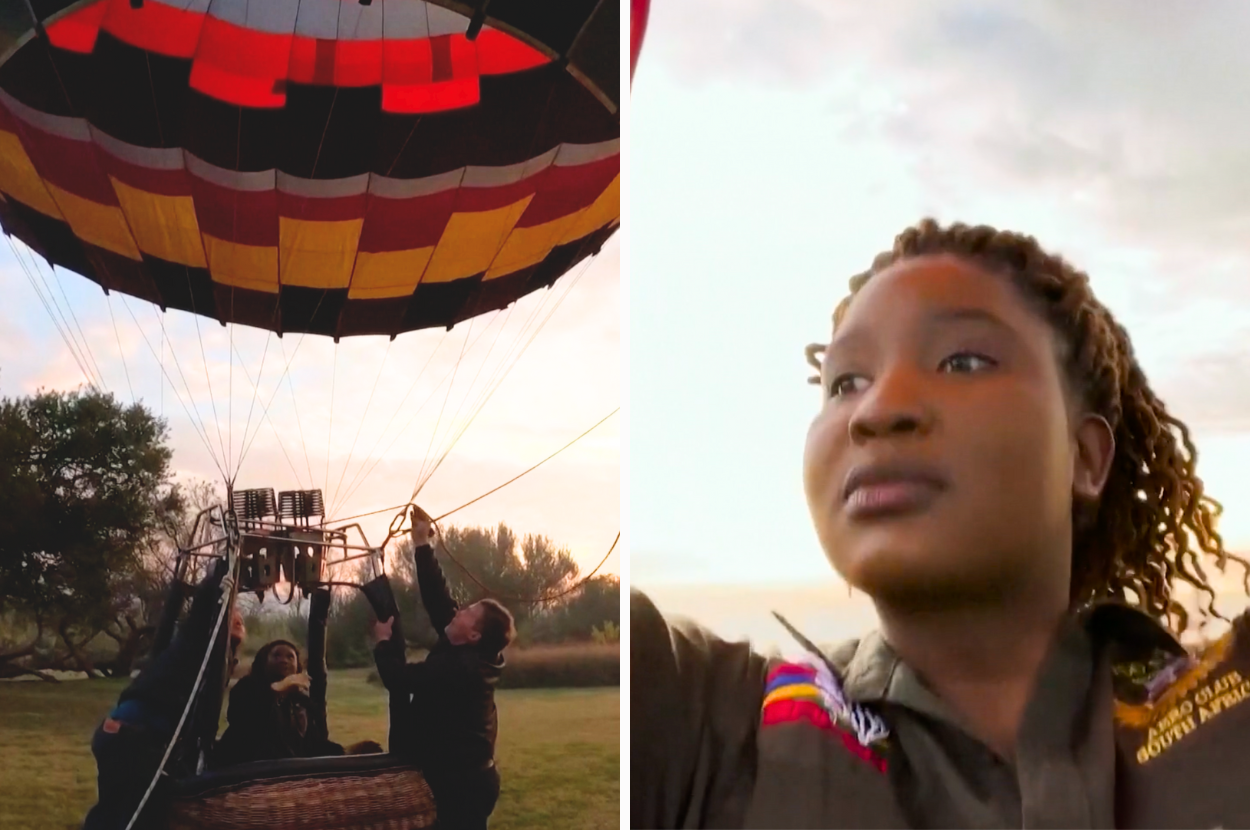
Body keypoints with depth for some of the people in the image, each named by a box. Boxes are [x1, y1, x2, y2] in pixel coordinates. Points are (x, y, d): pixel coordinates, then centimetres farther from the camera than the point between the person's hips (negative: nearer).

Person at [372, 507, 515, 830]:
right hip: (467, 778, 10)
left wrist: (384, 640, 0)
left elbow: (398, 677, -19)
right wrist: (422, 546, 8)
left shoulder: (458, 666, -24)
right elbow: (438, 598, 6)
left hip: (459, 783, -10)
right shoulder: (472, 655, 2)